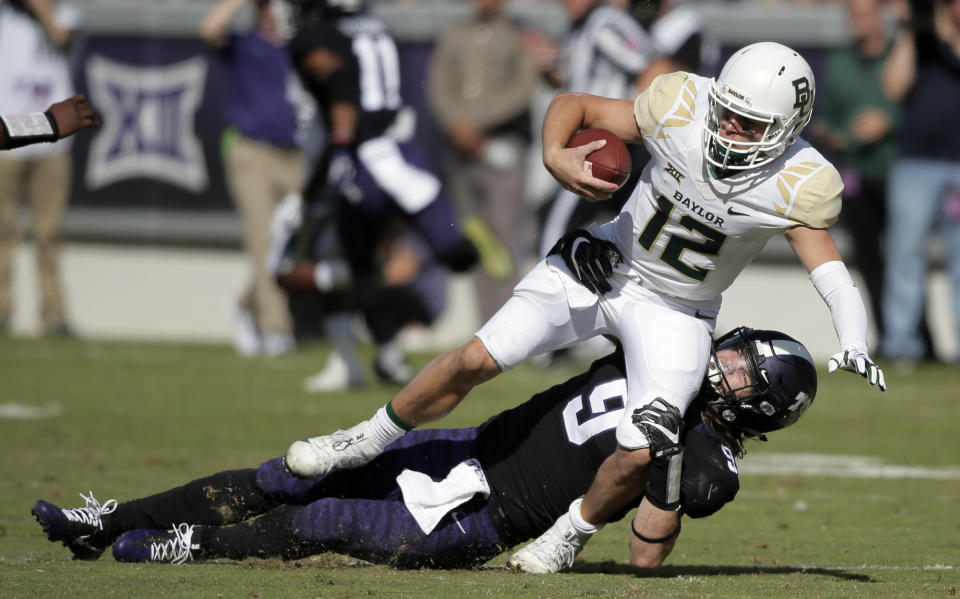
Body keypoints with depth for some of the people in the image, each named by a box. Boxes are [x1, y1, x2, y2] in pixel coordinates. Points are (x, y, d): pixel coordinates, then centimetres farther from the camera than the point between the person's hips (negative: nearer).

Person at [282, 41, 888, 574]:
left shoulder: (797, 186, -22)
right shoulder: (680, 109, -20)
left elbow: (827, 265, -21)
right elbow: (572, 105, -9)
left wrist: (854, 345, -39)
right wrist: (556, 156, -30)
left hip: (674, 311, -1)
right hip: (603, 264, 1)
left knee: (638, 456, -15)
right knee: (477, 358, -8)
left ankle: (573, 533, 16)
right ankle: (367, 441, 14)